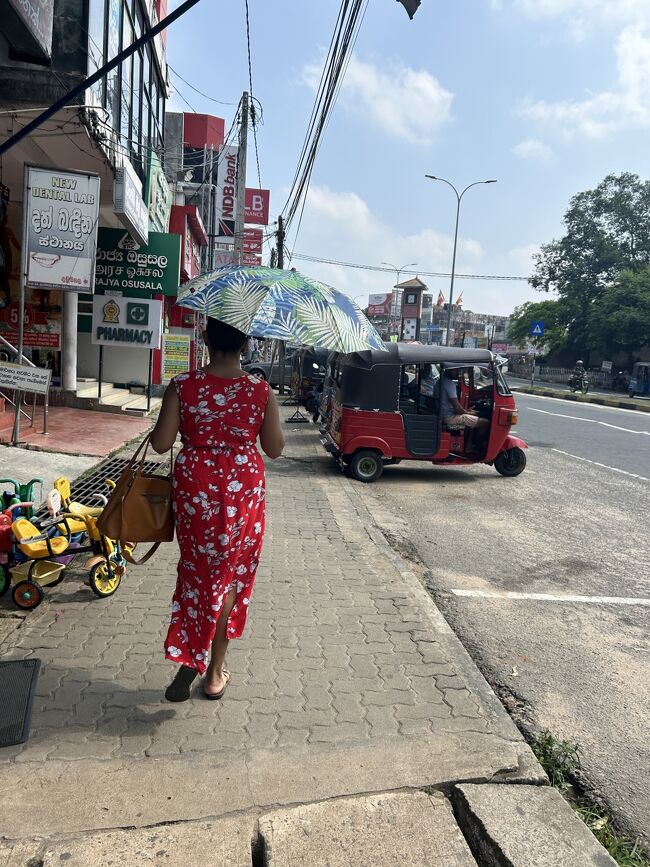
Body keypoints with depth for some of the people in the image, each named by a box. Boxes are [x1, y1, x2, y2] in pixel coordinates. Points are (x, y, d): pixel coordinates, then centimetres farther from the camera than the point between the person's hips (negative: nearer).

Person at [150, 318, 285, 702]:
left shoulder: (183, 385, -8)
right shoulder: (261, 390, -9)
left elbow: (161, 443, -8)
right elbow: (275, 448, -2)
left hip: (194, 489, 1)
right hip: (243, 490, 0)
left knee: (196, 570, 20)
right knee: (231, 575, 13)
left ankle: (189, 657, 10)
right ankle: (215, 672, 25)